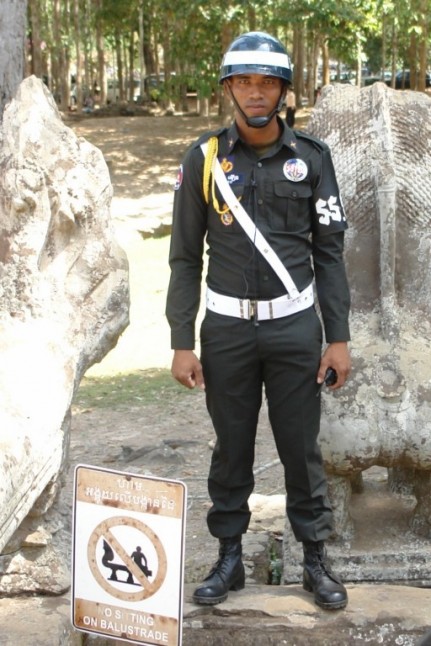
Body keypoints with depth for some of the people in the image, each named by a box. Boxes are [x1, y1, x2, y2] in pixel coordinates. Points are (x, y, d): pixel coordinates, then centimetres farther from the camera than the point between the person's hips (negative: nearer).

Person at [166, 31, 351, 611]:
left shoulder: (311, 157, 0)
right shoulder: (205, 159, -1)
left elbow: (329, 252, 3)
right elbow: (186, 257, 2)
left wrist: (339, 337, -2)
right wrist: (182, 343, -3)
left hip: (295, 325, 0)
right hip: (227, 328, 0)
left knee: (302, 447, 6)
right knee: (232, 448, 10)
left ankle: (316, 558, 19)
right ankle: (229, 557, 23)